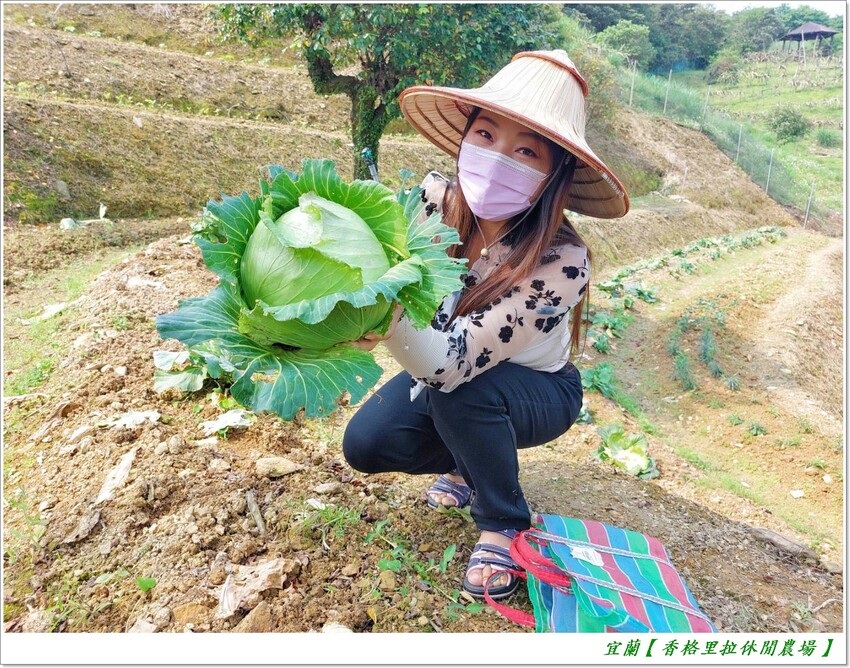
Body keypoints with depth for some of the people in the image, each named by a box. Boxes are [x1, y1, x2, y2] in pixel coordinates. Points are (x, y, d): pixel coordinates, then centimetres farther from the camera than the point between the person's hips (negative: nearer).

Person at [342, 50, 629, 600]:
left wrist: (389, 315, -62)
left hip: (538, 392, -4)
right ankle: (470, 462, 18)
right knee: (365, 444, -12)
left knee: (457, 392, -34)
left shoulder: (561, 261, -35)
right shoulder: (435, 200, -22)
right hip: (445, 377, 5)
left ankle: (505, 523, -6)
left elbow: (452, 365, -41)